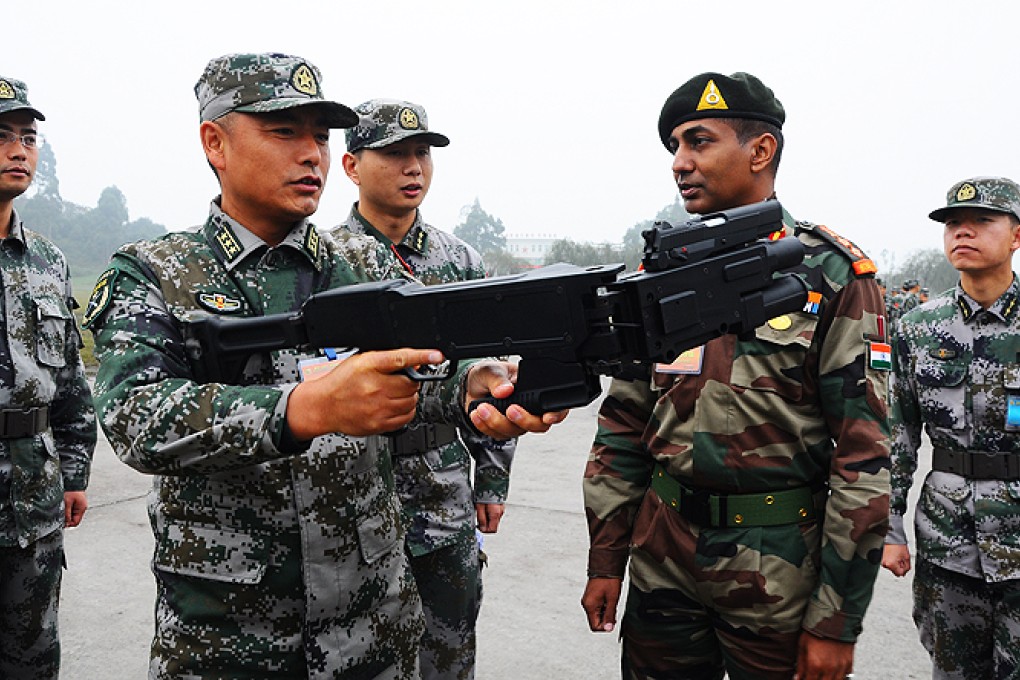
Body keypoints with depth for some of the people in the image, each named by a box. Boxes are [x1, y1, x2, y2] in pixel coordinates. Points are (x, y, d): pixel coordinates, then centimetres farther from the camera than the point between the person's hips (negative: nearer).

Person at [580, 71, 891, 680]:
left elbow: (864, 456, -10)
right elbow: (623, 425, 8)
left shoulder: (835, 278, -8)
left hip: (779, 568, -4)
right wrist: (605, 559, 5)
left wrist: (836, 622, -11)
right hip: (662, 557, 4)